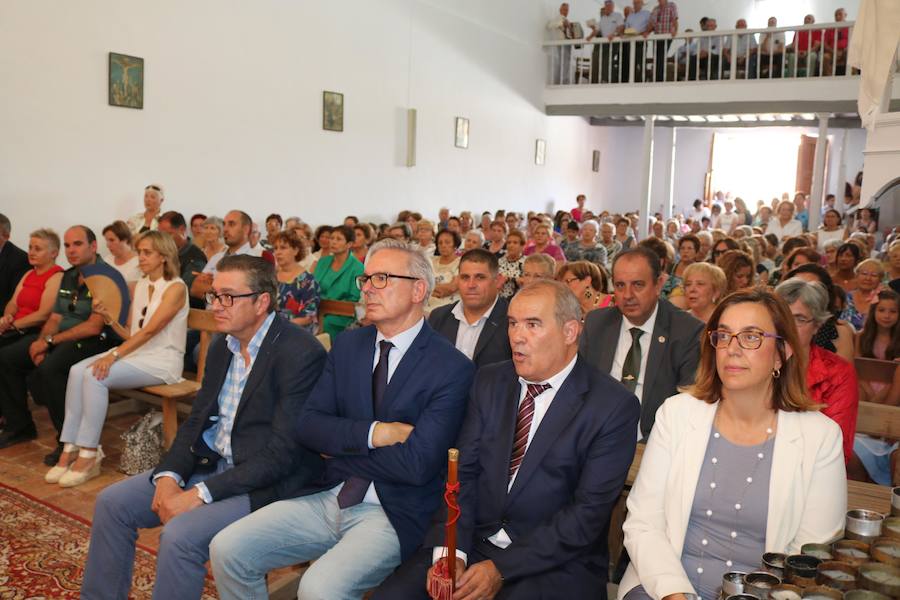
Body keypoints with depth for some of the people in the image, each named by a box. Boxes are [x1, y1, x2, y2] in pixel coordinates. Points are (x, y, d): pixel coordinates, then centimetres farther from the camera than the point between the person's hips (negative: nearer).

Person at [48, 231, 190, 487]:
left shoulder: (175, 288, -10)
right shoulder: (139, 286, 14)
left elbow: (149, 330, -19)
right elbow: (130, 334, 14)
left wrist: (114, 355, -23)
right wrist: (108, 316, -2)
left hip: (162, 361, -7)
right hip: (136, 353, 7)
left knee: (95, 376, -26)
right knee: (77, 370, -16)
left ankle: (89, 456, -18)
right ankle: (70, 450, -16)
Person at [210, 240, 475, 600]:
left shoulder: (452, 368, -11)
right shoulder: (347, 345, 8)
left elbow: (417, 464, -18)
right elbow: (306, 425, 1)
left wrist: (338, 445, -7)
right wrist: (374, 433, -15)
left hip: (392, 514, -5)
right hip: (327, 498, 6)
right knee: (226, 550, -7)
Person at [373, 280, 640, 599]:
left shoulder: (615, 407, -10)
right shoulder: (489, 381, 5)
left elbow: (590, 511, -13)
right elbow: (463, 471, 2)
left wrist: (501, 569, -17)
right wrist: (451, 551, -13)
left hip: (556, 562, -3)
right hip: (472, 543, 3)